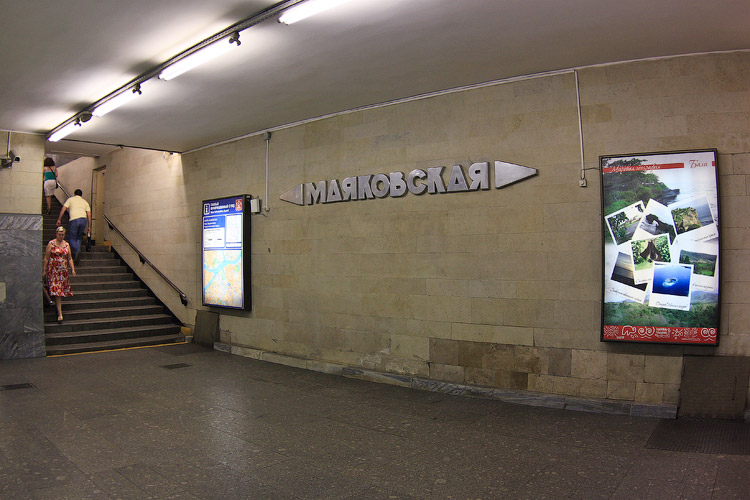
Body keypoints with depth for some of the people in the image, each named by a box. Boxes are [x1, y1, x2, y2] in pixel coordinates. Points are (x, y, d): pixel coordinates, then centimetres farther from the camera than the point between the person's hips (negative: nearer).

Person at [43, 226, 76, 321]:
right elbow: (46, 258, -2)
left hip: (63, 271, 5)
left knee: (61, 290, 7)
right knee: (56, 290, -10)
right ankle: (60, 313, -11)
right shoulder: (51, 244, -2)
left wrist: (73, 269, 6)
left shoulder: (66, 244, 10)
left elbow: (70, 259, 14)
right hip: (53, 270, -5)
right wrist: (44, 271, -5)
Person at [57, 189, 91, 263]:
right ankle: (77, 255, 9)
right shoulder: (85, 202, 23)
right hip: (84, 219, 3)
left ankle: (76, 250, -18)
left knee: (72, 238, 6)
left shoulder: (70, 199, 17)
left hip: (74, 219, -3)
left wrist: (59, 219, 9)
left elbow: (63, 209, 6)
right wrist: (89, 226, 14)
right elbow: (89, 214, 14)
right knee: (78, 238, 16)